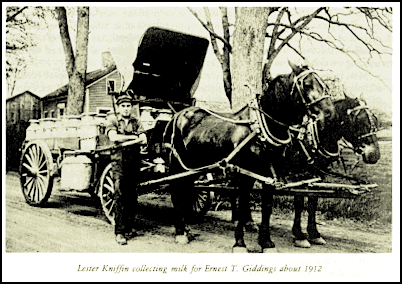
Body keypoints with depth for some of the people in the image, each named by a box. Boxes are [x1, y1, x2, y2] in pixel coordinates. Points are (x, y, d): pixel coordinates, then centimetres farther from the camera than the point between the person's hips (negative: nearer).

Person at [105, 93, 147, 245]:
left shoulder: (136, 122, 15)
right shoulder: (112, 120, 5)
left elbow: (144, 140, 1)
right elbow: (113, 137, -13)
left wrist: (123, 139, -13)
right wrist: (133, 137, -7)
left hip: (134, 162, 4)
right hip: (119, 161, -4)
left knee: (132, 196, 7)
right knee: (120, 196, -8)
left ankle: (129, 227, 18)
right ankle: (119, 232, -7)